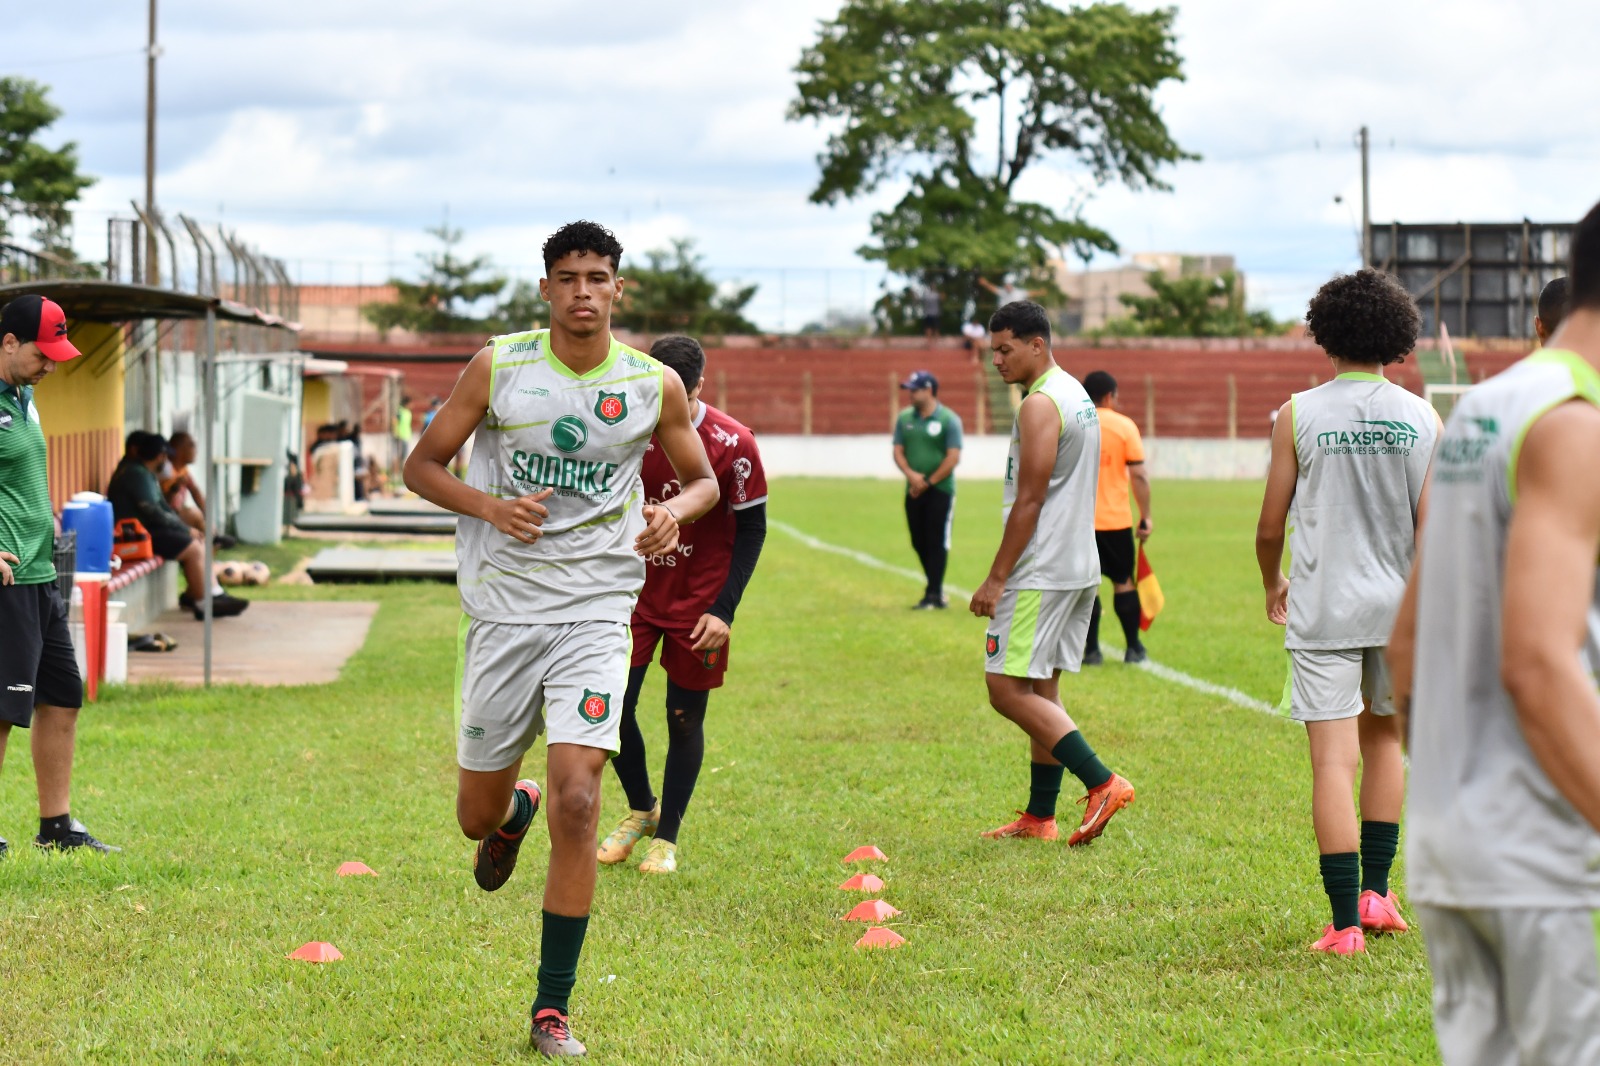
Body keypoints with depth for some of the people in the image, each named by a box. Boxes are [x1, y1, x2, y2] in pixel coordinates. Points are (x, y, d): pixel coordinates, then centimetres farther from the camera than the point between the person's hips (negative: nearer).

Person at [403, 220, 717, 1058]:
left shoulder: (656, 387, 0)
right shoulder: (496, 368, -3)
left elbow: (703, 479, 15)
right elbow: (422, 466, 4)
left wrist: (676, 509, -8)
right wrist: (489, 505, -15)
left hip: (596, 614, -1)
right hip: (502, 611, 1)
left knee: (576, 802, -15)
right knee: (476, 819, 8)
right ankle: (514, 809, 50)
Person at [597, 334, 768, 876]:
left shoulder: (732, 444, -14)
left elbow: (751, 529, -7)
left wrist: (723, 609, -13)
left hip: (698, 604, -2)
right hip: (636, 593, 2)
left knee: (685, 719, 3)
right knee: (613, 705, -4)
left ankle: (666, 836, 19)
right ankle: (640, 809, 21)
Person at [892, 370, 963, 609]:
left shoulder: (949, 419, -7)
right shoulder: (904, 418, 9)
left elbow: (953, 457, -11)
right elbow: (898, 451, 7)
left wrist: (928, 482, -13)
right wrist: (911, 475, -12)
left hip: (940, 490, -5)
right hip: (914, 490, 6)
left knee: (937, 542, -5)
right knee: (919, 542, 8)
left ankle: (933, 595, -4)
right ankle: (935, 588, 20)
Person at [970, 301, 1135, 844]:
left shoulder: (1040, 404, -14)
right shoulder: (1076, 394, 17)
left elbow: (1030, 499, -18)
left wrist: (996, 578, -16)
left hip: (1041, 570, -10)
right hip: (1080, 566, 10)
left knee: (1008, 688, -9)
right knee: (1042, 690, 12)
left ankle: (1102, 782, -15)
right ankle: (1039, 818, 14)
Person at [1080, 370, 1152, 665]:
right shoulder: (1124, 426, -3)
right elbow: (1139, 476, -6)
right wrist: (1145, 517, 1)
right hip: (1117, 519, -1)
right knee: (1123, 581, 11)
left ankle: (1091, 651, 1)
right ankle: (1133, 648, 13)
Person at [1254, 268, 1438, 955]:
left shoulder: (1299, 414, -4)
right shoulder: (1422, 418, 0)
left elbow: (1270, 525, 0)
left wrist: (1273, 584, 19)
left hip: (1322, 611, -3)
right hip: (1399, 608, 3)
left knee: (1334, 759, -4)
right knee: (1383, 737, 23)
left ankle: (1346, 922, -7)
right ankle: (1376, 891, 21)